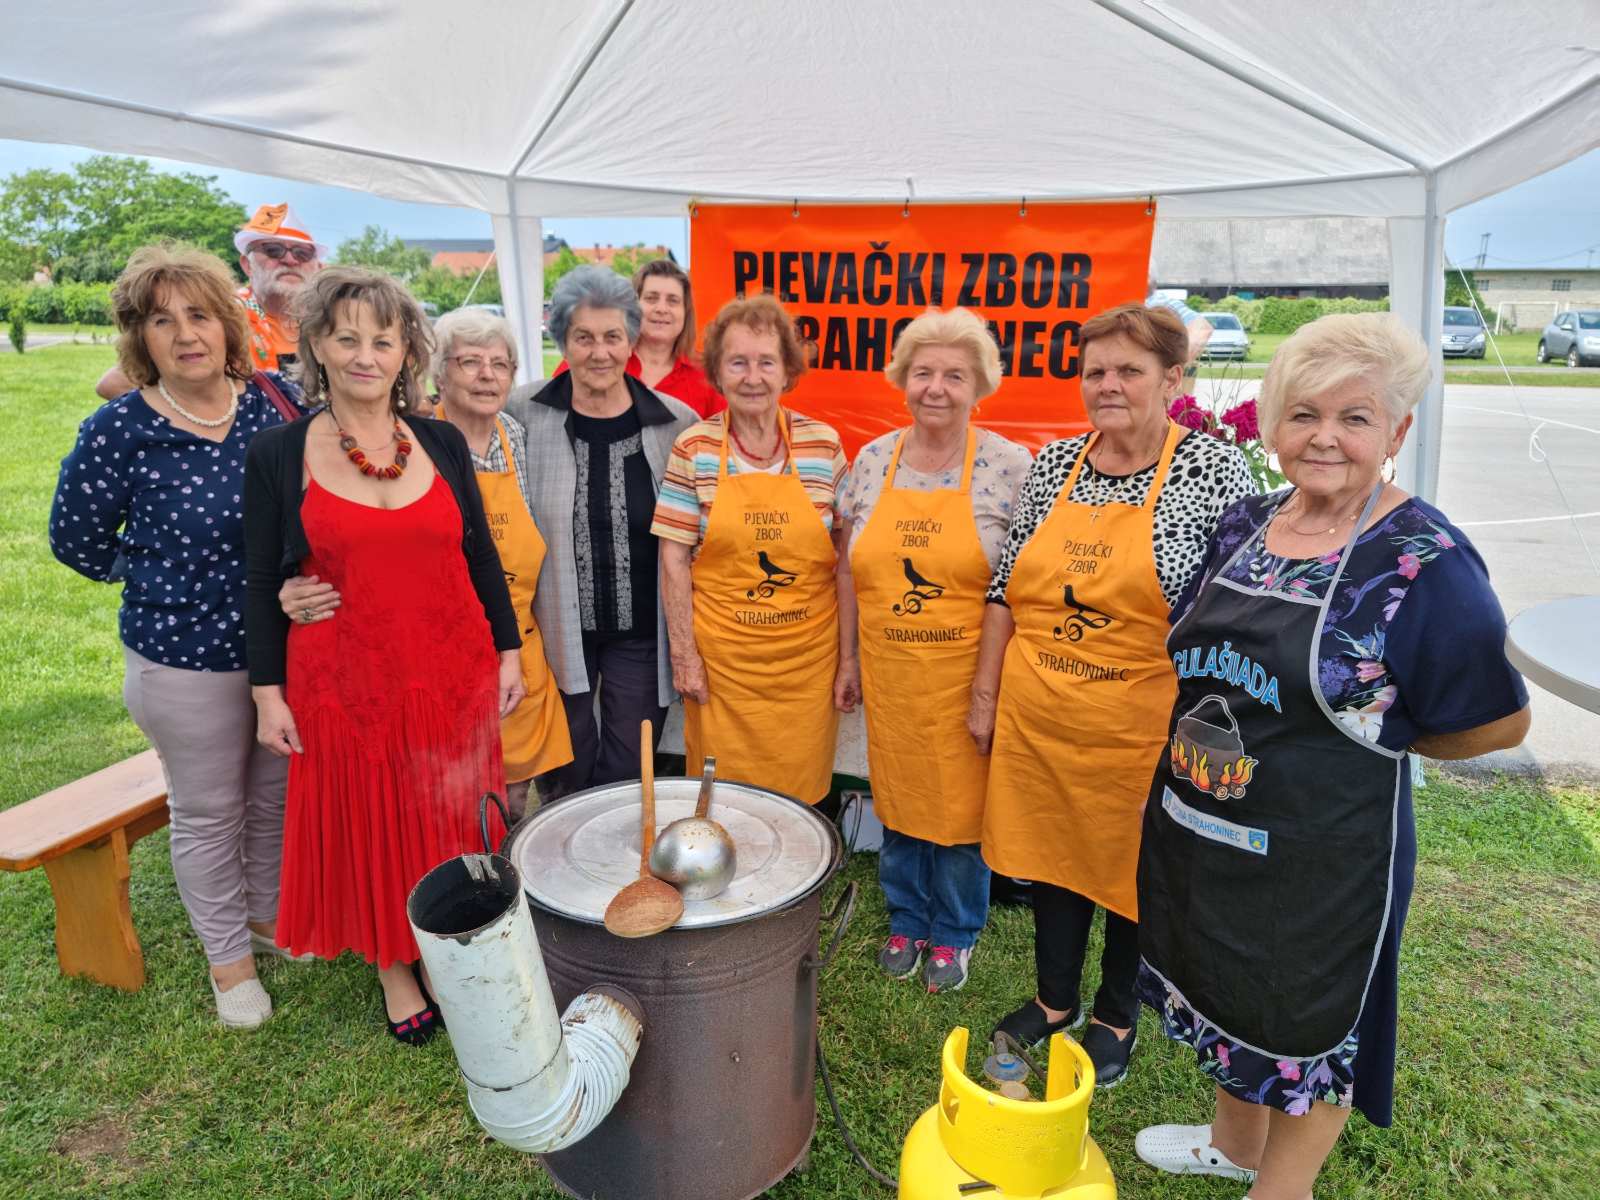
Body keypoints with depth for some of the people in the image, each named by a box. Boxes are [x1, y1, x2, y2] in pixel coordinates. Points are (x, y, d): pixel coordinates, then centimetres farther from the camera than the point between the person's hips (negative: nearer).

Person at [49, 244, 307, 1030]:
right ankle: (227, 957, 34)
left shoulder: (278, 401, -6)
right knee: (207, 811, 13)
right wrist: (162, 580, 5)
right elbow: (77, 540, -1)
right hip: (184, 657, -3)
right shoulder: (119, 429, -14)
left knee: (278, 793, 20)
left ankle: (270, 917, 44)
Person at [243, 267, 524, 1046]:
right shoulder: (277, 454, -3)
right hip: (344, 683, -2)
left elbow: (481, 556, 7)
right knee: (369, 828, 11)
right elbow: (261, 584, 0)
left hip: (453, 674, 2)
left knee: (452, 823, 13)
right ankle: (394, 968, 32)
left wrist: (508, 651, 6)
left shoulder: (443, 443, 2)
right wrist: (268, 691, -2)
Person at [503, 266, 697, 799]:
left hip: (641, 630, 0)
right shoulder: (524, 414, -4)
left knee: (628, 772, 9)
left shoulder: (676, 423, -4)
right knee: (565, 779, 13)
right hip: (558, 629, 0)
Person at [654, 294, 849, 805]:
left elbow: (847, 552, 5)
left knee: (801, 787, 14)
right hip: (721, 658, -1)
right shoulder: (693, 450, -5)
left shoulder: (823, 445, -2)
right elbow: (674, 560, -3)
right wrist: (684, 655, -6)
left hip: (809, 656, 1)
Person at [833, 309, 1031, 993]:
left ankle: (954, 934, 34)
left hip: (966, 675, -3)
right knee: (897, 799, 15)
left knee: (961, 805, 9)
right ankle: (905, 920, 39)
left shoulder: (1010, 466, -8)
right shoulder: (873, 459, 3)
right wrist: (849, 659, 9)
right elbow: (849, 565, 9)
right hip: (889, 674, 3)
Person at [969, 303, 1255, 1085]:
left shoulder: (1215, 470, -9)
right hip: (1036, 719, 4)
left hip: (1139, 728, -4)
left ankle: (1117, 1017, 40)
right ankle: (1055, 998, 42)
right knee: (1047, 852, 18)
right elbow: (1005, 589, 8)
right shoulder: (1052, 466, 4)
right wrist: (985, 692, 7)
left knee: (1132, 870, 14)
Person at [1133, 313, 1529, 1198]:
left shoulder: (1425, 560, -18)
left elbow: (1499, 721, -12)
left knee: (1309, 1023, 15)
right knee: (1225, 993, 25)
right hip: (1202, 827, 7)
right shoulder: (1244, 525, 0)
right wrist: (1202, 743, 3)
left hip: (1321, 851, -6)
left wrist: (1366, 739, -8)